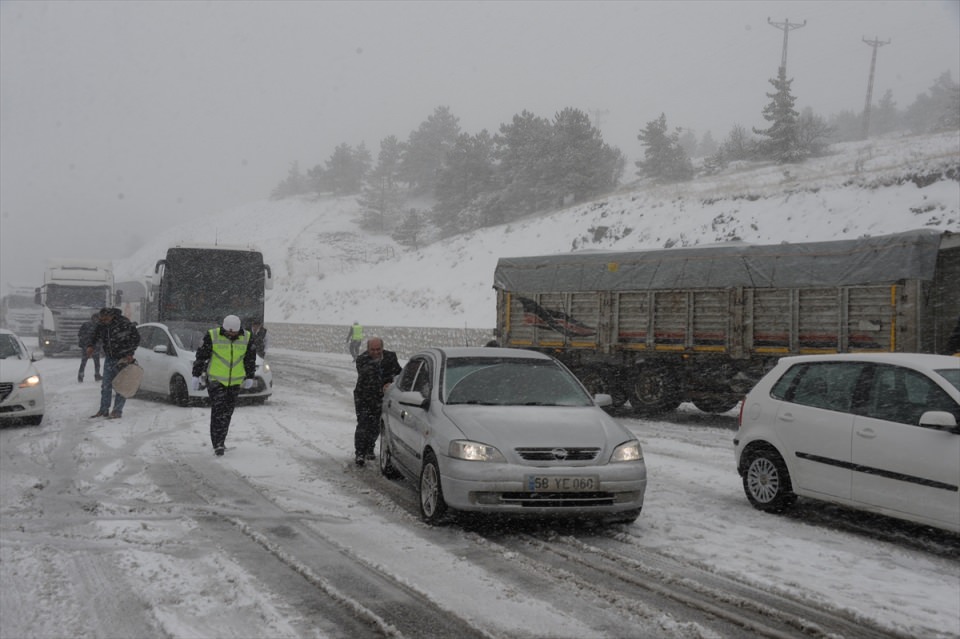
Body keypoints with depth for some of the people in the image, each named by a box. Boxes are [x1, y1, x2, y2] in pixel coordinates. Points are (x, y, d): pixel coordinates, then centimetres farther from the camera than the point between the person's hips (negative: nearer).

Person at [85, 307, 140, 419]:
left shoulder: (124, 324, -17)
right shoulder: (101, 327, 0)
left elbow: (136, 338, -10)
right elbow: (93, 338, 7)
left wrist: (130, 354, -14)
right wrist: (89, 346, -16)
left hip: (122, 359, -6)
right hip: (109, 359, 6)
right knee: (106, 385, 10)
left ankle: (117, 411, 0)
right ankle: (103, 410, 18)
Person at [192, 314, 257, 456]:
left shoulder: (246, 337, -4)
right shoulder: (212, 336, -13)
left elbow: (250, 358, 10)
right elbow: (201, 355, -5)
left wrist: (250, 377, 10)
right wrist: (196, 376, -4)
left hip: (235, 381, 4)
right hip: (215, 380, -3)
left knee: (227, 412, 10)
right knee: (218, 410, -13)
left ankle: (221, 440, 26)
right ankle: (218, 444, -13)